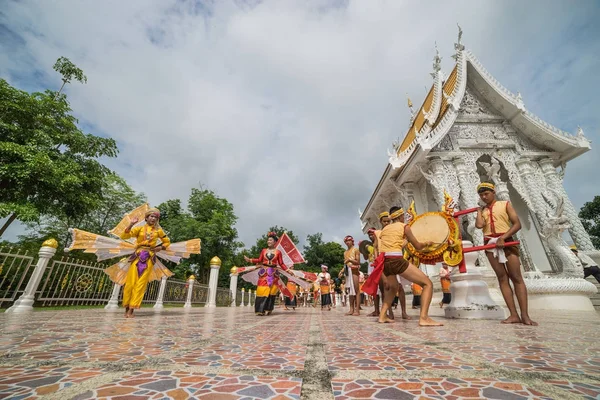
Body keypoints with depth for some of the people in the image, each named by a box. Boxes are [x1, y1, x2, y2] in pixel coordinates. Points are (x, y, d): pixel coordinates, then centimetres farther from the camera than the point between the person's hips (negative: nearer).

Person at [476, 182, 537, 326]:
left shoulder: (505, 204, 8)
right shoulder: (482, 210, 16)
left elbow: (517, 224, -3)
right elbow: (479, 225, -5)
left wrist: (503, 237, -15)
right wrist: (479, 210, 7)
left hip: (507, 242, -2)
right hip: (490, 244, 2)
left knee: (516, 278, -5)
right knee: (502, 278, 0)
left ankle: (525, 315, -2)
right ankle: (514, 315, 2)